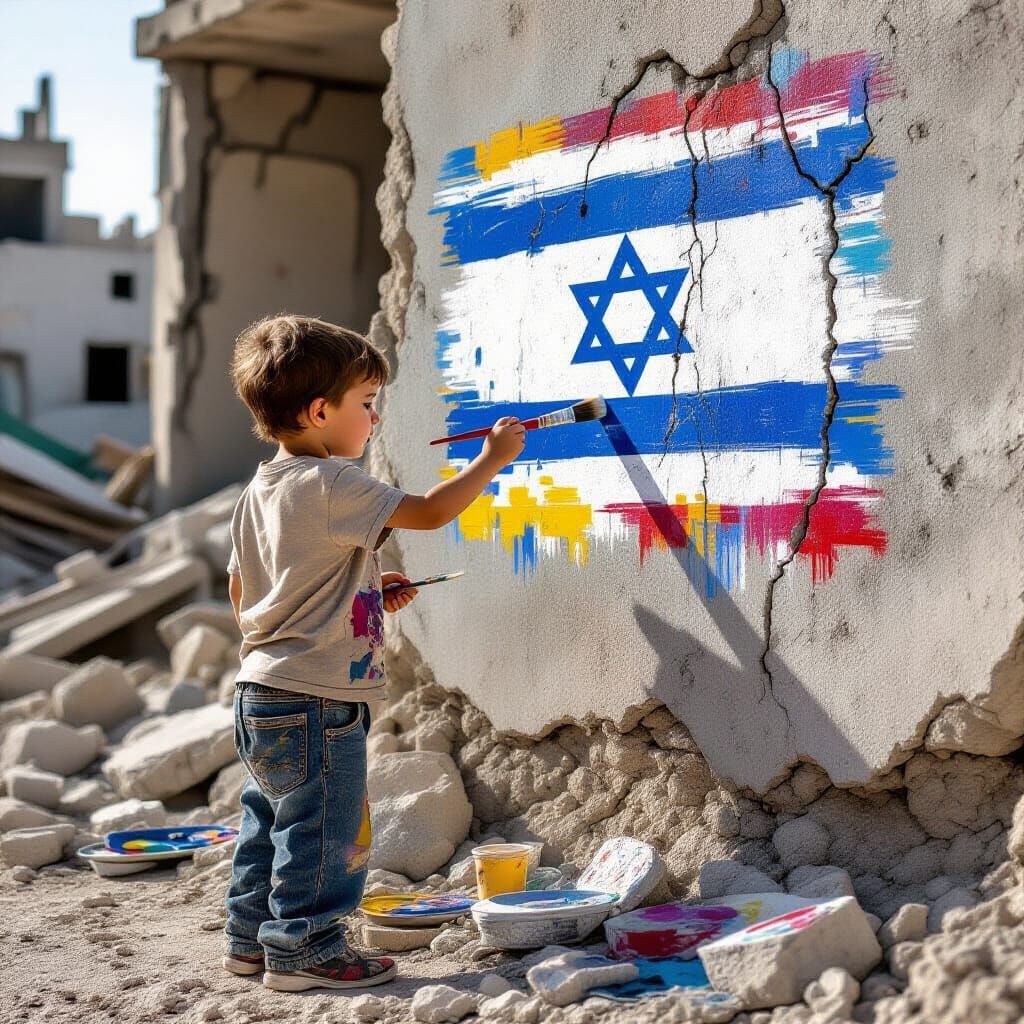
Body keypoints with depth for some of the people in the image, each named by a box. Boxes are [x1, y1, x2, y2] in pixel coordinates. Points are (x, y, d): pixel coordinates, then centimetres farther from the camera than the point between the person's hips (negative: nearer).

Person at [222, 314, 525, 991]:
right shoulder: (333, 485, -18)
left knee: (272, 822, 19)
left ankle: (252, 938, 28)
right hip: (318, 703, -10)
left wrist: (365, 593, 17)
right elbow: (431, 512, -18)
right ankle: (304, 951, 9)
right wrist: (494, 457, -2)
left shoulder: (261, 490, 12)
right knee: (324, 830, 1)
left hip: (263, 694, 10)